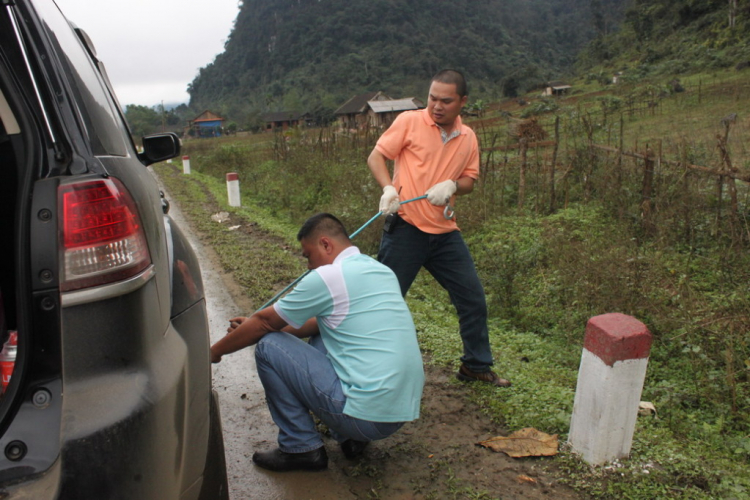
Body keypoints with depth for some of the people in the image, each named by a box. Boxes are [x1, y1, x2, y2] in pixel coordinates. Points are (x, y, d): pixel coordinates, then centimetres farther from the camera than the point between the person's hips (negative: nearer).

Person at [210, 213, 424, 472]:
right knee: (320, 338, 25)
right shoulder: (381, 270, 12)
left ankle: (301, 448, 9)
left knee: (269, 346, 0)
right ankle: (350, 438, 19)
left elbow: (265, 321, 0)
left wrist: (214, 352, 16)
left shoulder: (327, 277, -12)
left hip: (368, 415, -9)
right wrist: (254, 325, 25)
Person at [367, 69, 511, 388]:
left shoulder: (468, 138, 10)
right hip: (405, 229, -5)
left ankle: (476, 366, 30)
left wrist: (452, 185, -10)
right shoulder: (409, 122, -3)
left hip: (445, 233, 5)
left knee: (474, 300, 11)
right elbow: (376, 157, -3)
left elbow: (470, 180, 14)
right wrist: (388, 188, -21)